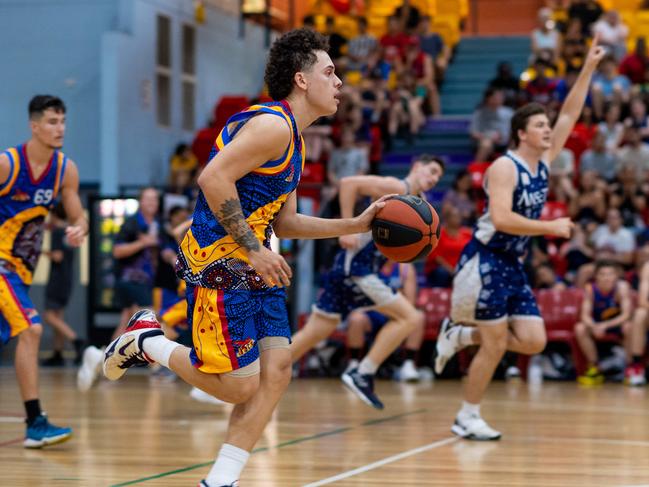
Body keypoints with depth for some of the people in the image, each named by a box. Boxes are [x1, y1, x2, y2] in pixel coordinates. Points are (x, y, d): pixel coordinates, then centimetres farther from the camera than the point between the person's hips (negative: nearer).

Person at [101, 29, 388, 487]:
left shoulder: (293, 139, 18)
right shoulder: (273, 124, -14)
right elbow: (213, 178, -23)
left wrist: (355, 225, 16)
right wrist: (254, 250, -20)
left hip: (254, 267, 10)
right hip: (218, 265, -10)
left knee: (277, 369, -1)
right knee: (239, 385, -9)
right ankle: (147, 340, 12)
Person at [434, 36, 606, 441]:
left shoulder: (544, 163, 9)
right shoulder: (505, 167, -15)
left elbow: (569, 115, 9)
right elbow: (501, 219, -27)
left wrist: (590, 68, 3)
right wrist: (552, 228, -22)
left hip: (514, 266, 8)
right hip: (486, 262, -8)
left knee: (533, 342, 0)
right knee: (496, 343, -6)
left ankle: (461, 334, 18)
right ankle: (468, 418, 8)